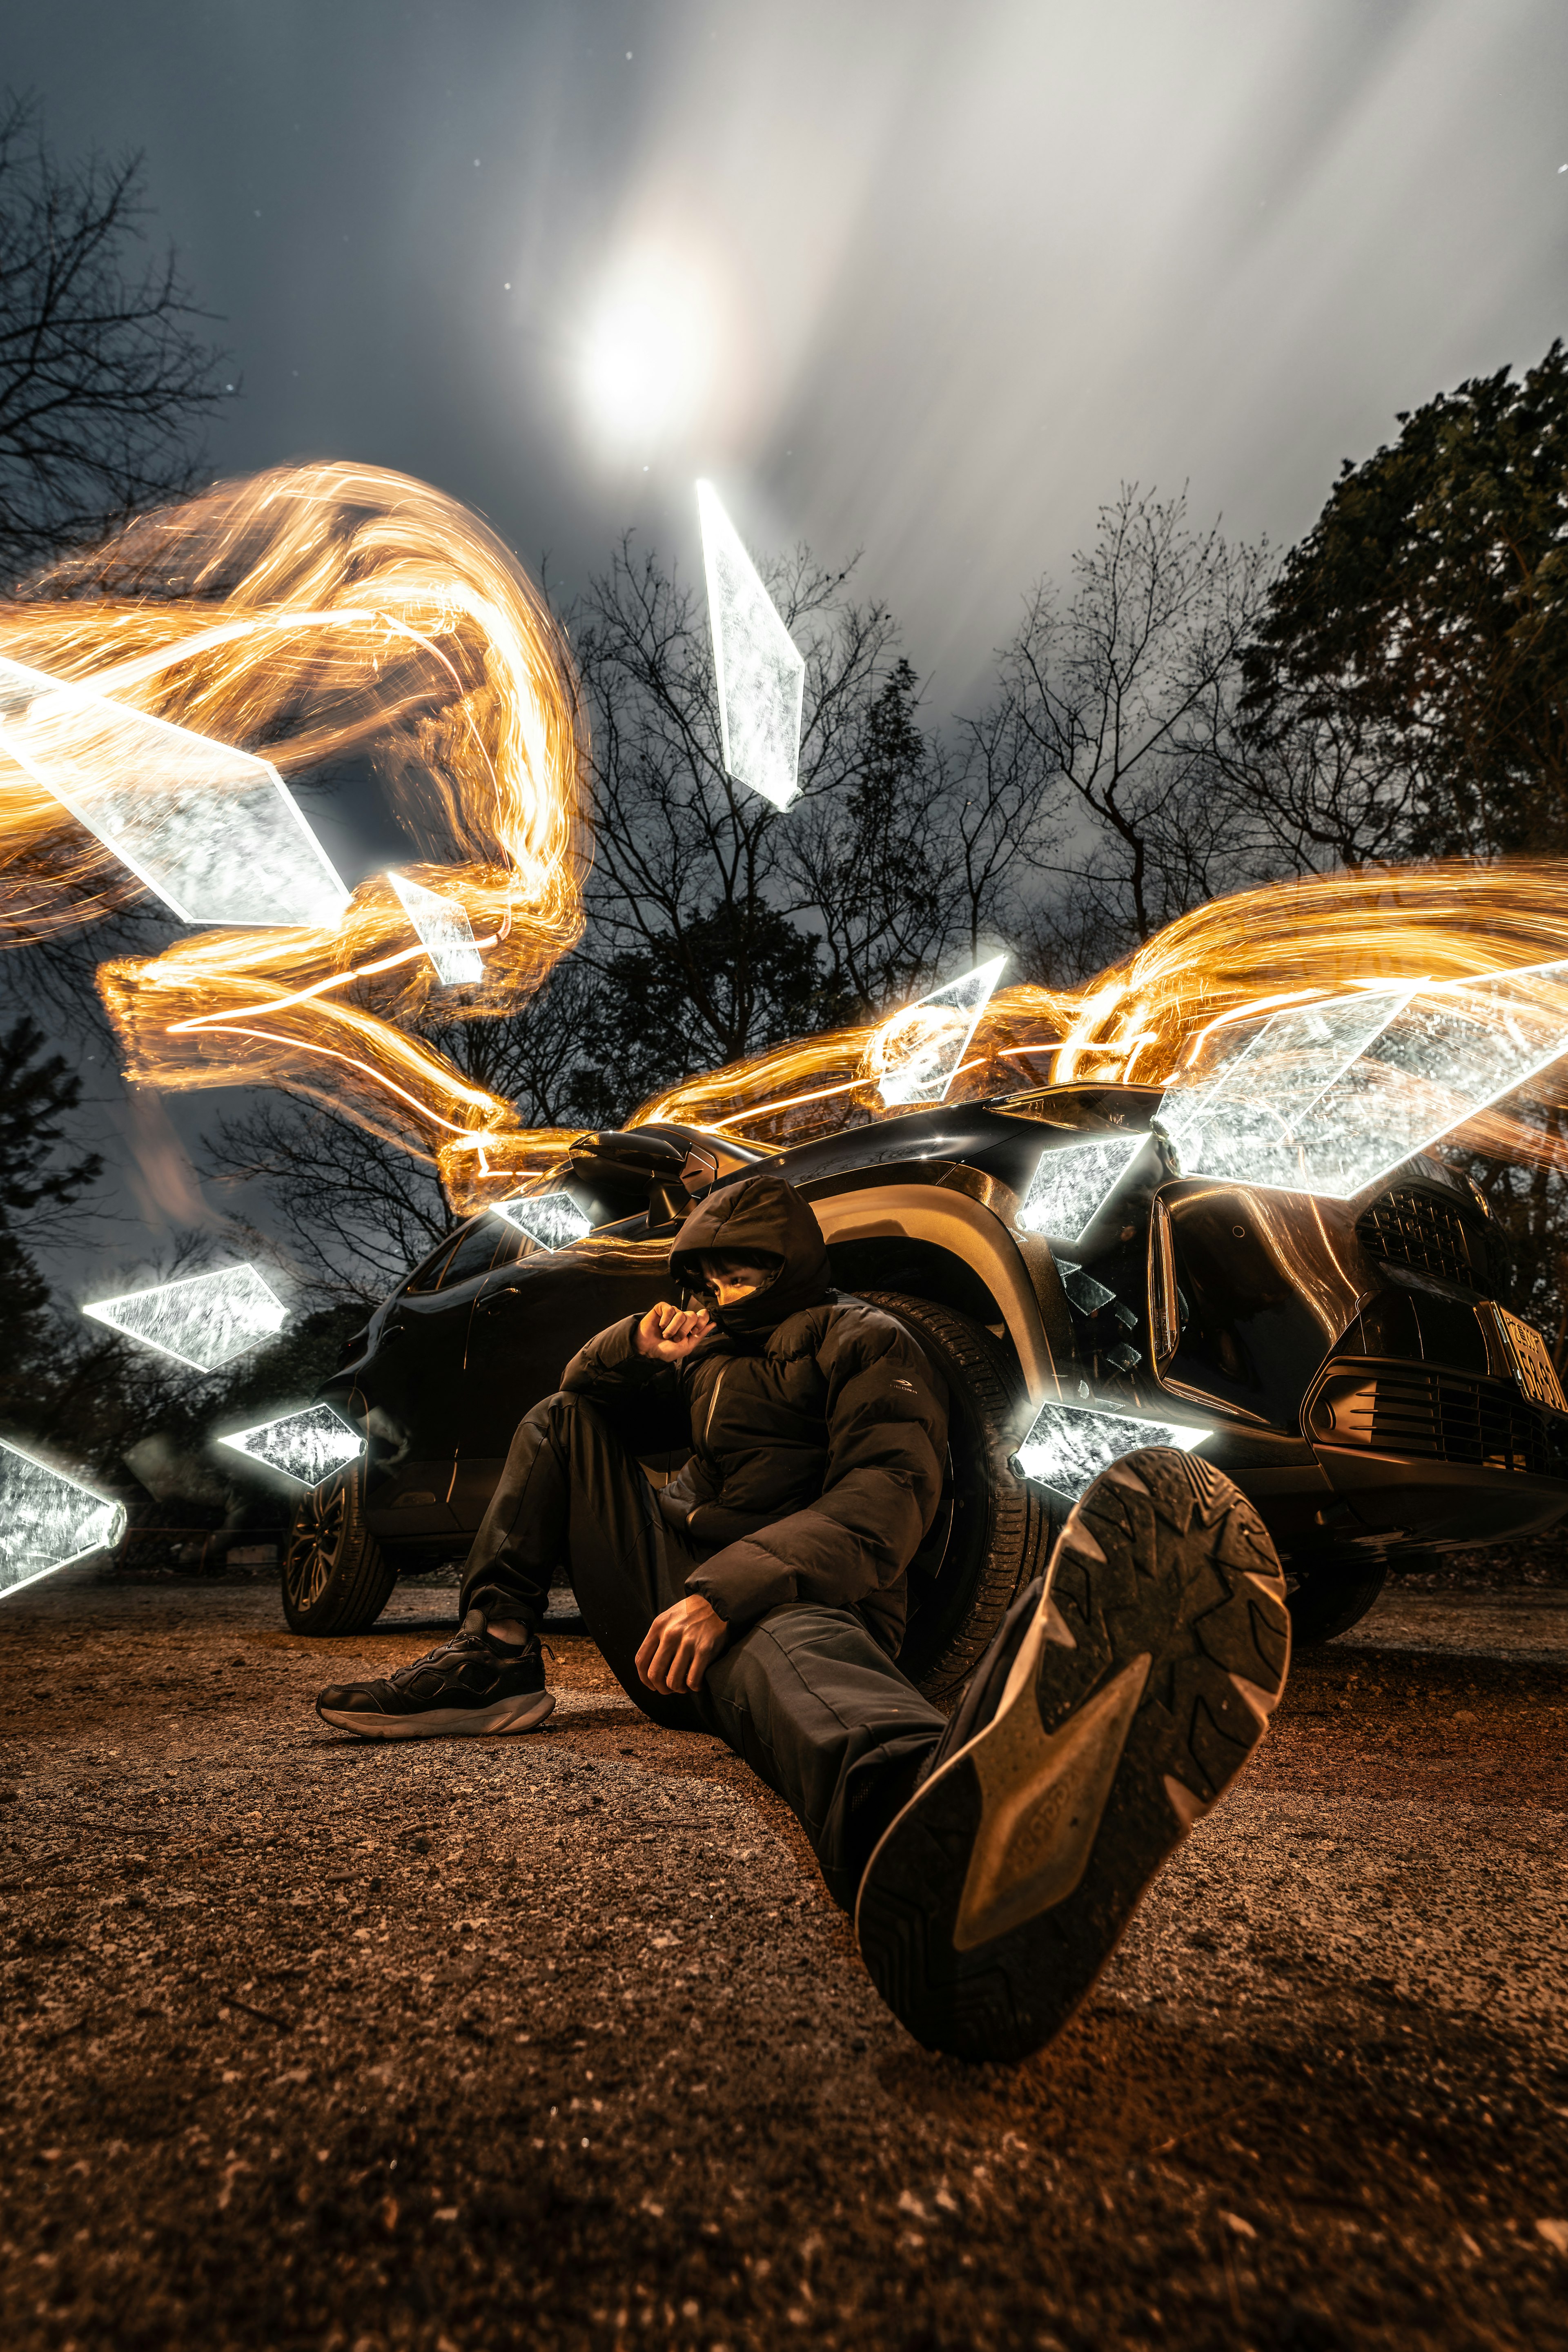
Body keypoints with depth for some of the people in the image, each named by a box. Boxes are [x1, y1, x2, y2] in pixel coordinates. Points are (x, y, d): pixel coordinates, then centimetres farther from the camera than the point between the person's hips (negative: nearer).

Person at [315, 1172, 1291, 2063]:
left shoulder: (862, 1342, 1)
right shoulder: (713, 1356, 25)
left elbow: (885, 1502, -17)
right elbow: (588, 1394, 23)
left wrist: (729, 1591, -31)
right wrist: (641, 1348, -2)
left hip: (790, 1600, -7)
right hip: (675, 1601, 7)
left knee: (793, 1641, -42)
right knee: (560, 1420, 10)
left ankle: (946, 1843, -78)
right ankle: (499, 1655, -10)